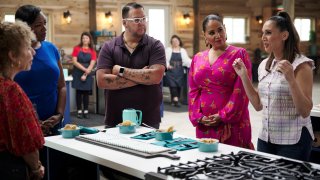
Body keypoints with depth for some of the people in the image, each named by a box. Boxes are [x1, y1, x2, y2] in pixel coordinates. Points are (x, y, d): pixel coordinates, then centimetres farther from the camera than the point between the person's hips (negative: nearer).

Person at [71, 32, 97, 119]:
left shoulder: (92, 51, 3)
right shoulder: (77, 48, 0)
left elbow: (92, 65, -2)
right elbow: (74, 62, -7)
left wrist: (85, 74, -12)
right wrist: (84, 69, -15)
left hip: (88, 75, 1)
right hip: (77, 73, -1)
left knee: (86, 92, 2)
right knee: (79, 92, 1)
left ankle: (86, 111, 7)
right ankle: (79, 111, 5)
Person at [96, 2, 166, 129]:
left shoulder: (155, 46, -1)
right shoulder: (109, 47, 0)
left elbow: (156, 77, -17)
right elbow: (102, 81, -11)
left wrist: (121, 71, -13)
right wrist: (141, 77, -14)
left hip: (149, 120, -1)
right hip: (116, 120, 1)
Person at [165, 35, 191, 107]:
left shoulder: (183, 51, 10)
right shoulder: (168, 50, 5)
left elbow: (186, 60, 0)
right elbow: (165, 59, 0)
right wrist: (167, 65, -18)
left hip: (179, 71, 3)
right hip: (171, 71, -2)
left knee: (179, 85, 1)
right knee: (173, 85, -14)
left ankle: (174, 100, 13)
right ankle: (175, 100, -18)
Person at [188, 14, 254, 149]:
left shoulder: (239, 54, -2)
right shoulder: (198, 58, 12)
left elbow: (241, 91, -9)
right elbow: (193, 91, 10)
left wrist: (224, 116, -13)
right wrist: (198, 117, -3)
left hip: (232, 122, -4)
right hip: (204, 125, 4)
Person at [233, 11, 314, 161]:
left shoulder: (301, 64, -12)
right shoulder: (264, 65, 7)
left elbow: (305, 111, -17)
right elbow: (258, 105, 11)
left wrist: (291, 79, -28)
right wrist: (243, 76, 5)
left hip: (293, 141, -6)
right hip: (265, 138, 6)